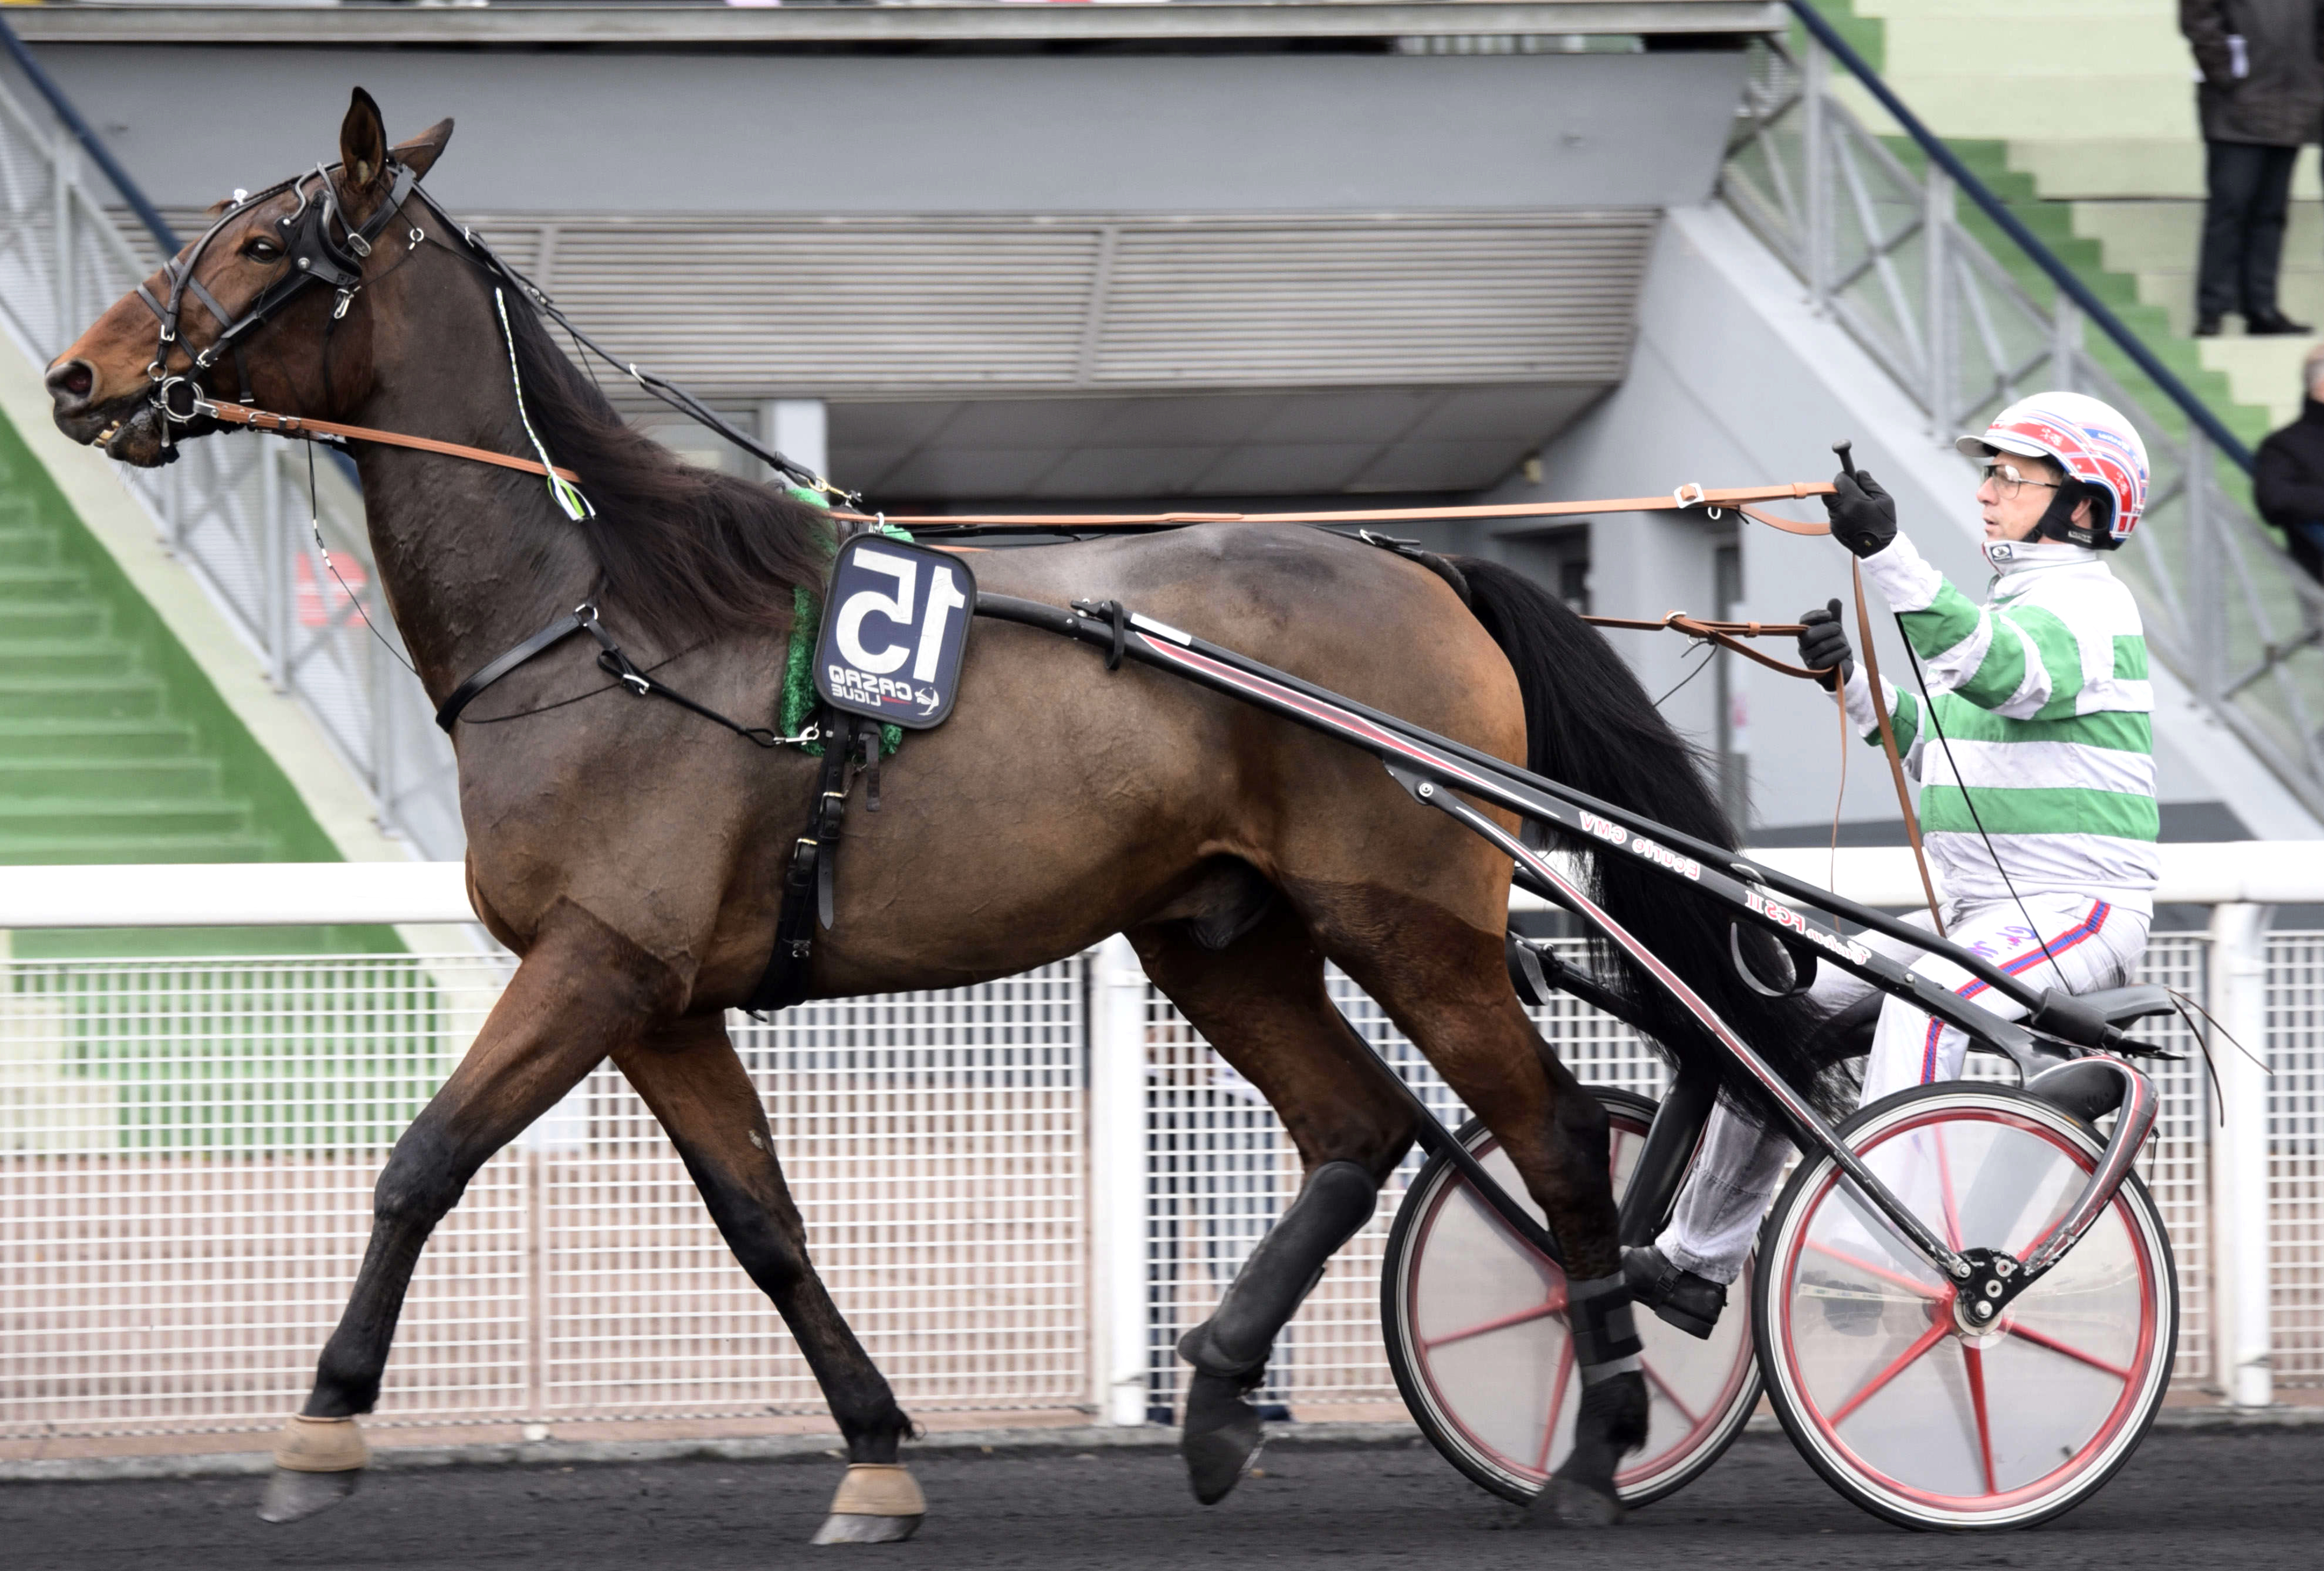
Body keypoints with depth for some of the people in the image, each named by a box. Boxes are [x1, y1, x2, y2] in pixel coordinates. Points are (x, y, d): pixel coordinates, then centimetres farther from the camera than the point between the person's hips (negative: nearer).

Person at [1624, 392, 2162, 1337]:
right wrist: (1850, 682, 4)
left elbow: (2003, 673, -32)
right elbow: (1932, 747, 22)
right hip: (1979, 910, 10)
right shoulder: (2018, 605, 21)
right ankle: (1700, 1259, 8)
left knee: (1924, 1005, -36)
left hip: (2078, 909, -10)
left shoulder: (2085, 604, -10)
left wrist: (1888, 553, -43)